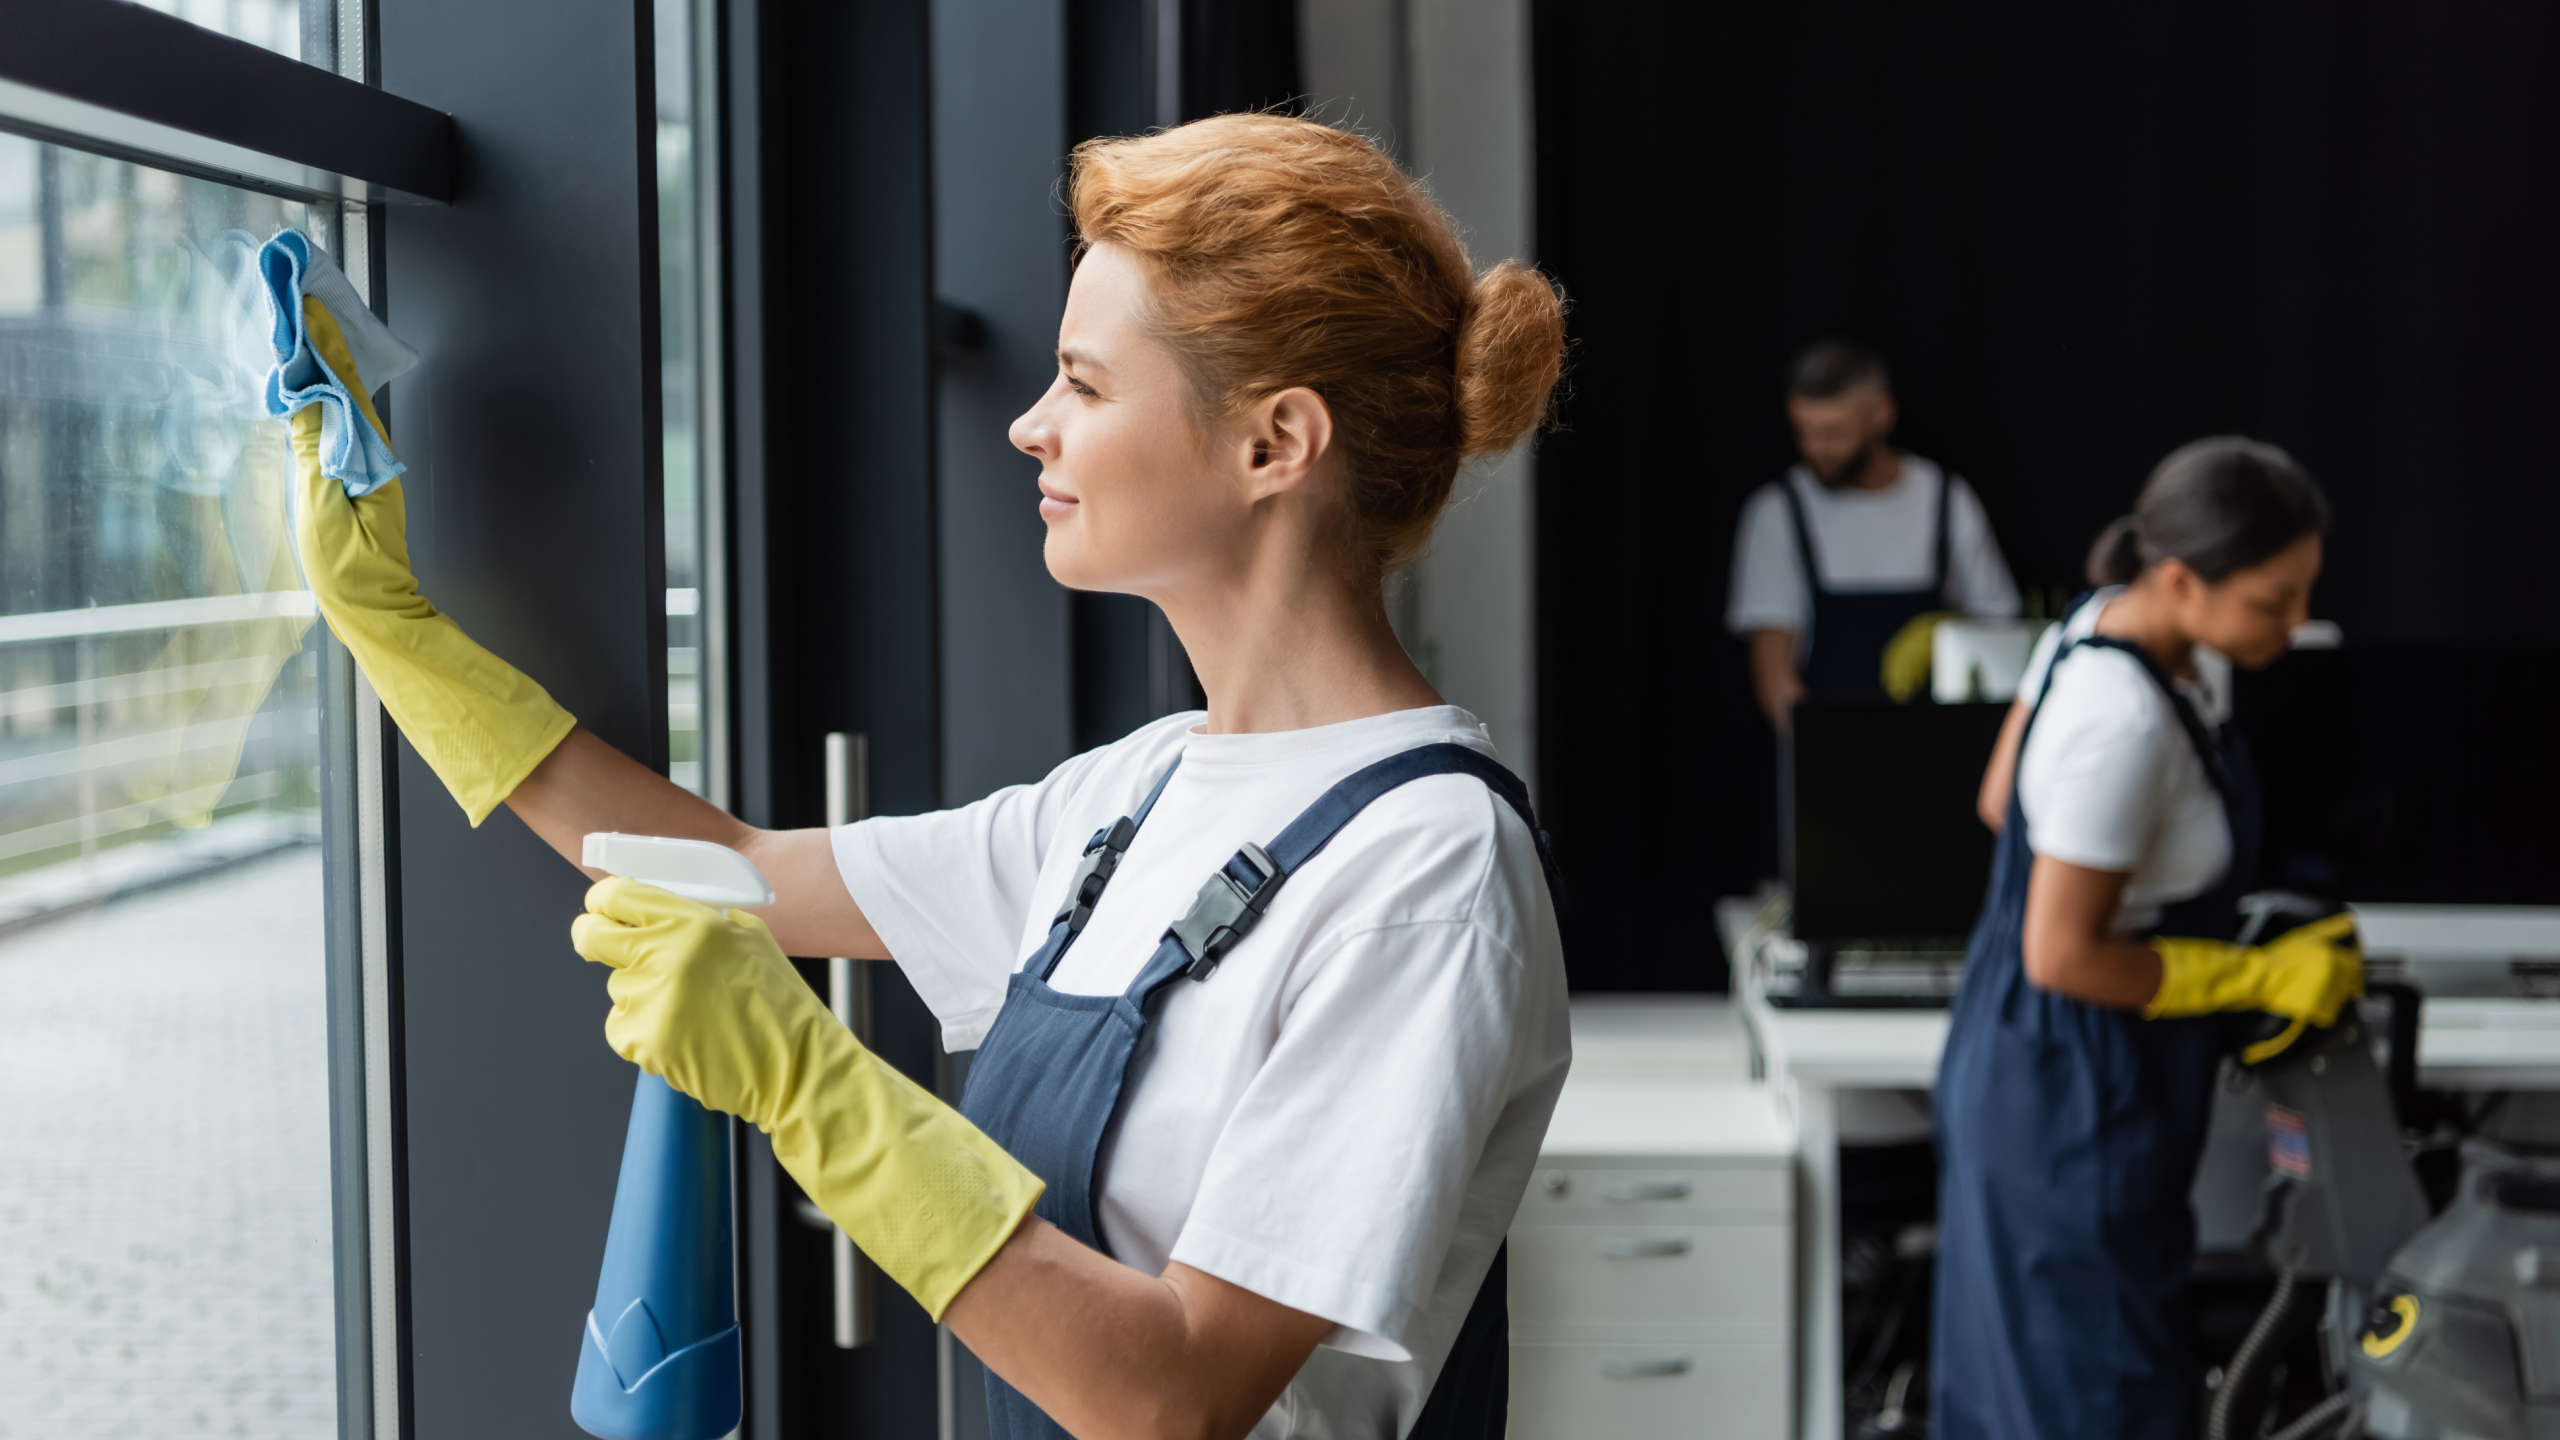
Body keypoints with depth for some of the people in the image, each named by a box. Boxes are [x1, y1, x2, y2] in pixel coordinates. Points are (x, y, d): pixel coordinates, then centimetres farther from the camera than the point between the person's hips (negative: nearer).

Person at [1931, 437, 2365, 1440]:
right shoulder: (2125, 726, -32)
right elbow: (2064, 956, -26)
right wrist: (2262, 980, -18)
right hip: (2077, 1093, -9)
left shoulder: (2105, 622, -3)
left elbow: (2001, 803, 10)